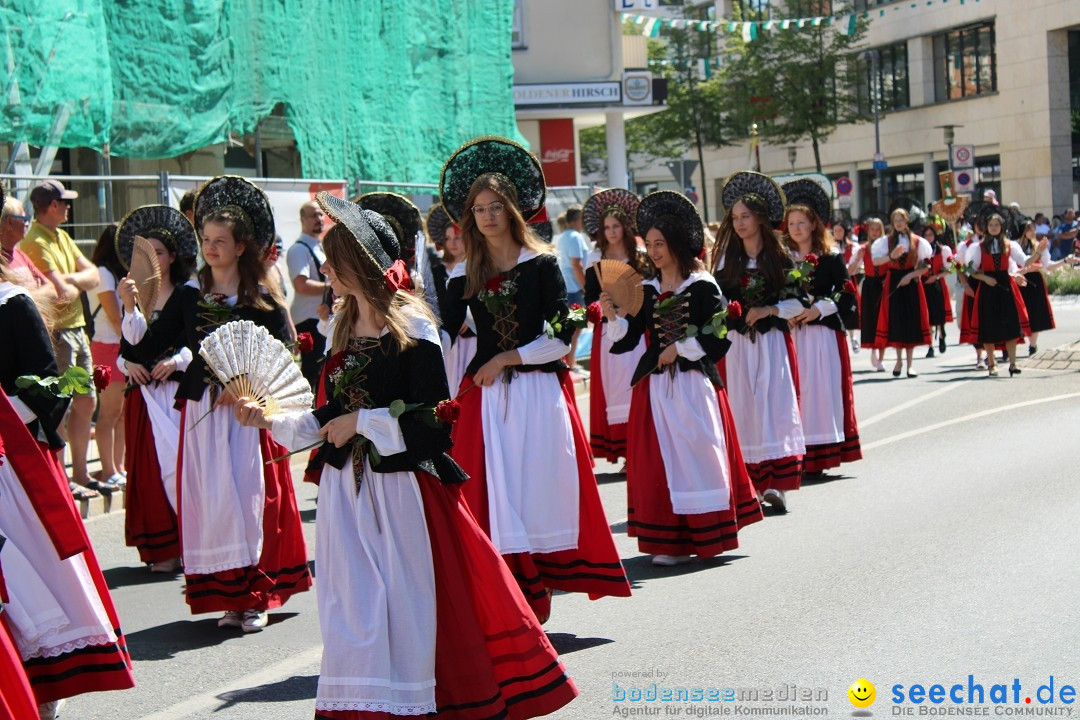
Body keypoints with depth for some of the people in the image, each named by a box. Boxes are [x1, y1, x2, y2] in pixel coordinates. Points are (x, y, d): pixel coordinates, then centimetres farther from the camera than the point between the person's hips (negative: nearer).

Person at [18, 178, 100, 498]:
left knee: (86, 403, 14)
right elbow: (62, 294, -23)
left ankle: (80, 474, 24)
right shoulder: (36, 242, -15)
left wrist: (70, 279, -11)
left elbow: (93, 276, 9)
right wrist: (76, 285, -2)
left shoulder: (62, 237, 15)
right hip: (57, 333, -9)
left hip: (77, 328, 9)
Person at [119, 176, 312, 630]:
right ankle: (226, 595, 10)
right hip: (200, 412, 3)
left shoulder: (261, 300, 0)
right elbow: (150, 349, 3)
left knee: (248, 497, -3)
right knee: (209, 500, 2)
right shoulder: (190, 295, 6)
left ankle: (255, 595, 5)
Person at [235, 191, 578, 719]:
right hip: (346, 490, 6)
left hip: (402, 487, -6)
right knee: (353, 605, 6)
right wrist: (271, 420, 7)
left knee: (407, 599, -1)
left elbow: (433, 414, -14)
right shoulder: (341, 327, 12)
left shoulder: (411, 326, -9)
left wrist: (361, 422, -12)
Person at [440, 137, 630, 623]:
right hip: (484, 396, 3)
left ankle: (538, 593, 5)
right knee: (491, 491, -2)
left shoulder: (541, 265, 1)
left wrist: (510, 357, -8)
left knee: (538, 485, -2)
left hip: (538, 393, -2)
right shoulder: (464, 276, 10)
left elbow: (562, 337, -4)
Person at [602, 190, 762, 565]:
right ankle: (670, 541, 7)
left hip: (694, 384, -4)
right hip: (655, 386, 4)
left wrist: (679, 349, -9)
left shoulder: (704, 287, -3)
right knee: (660, 462, 3)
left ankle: (705, 535, 7)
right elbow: (626, 340, 3)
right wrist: (612, 315, -13)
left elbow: (720, 340, -8)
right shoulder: (645, 291, 10)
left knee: (698, 456, -2)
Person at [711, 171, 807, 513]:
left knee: (774, 404, -10)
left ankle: (776, 482, -12)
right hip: (736, 342, 2)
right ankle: (748, 481, 7)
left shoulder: (780, 258, 2)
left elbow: (799, 302, 1)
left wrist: (768, 310, -11)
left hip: (772, 341, -2)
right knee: (741, 405, 0)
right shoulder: (727, 259, 9)